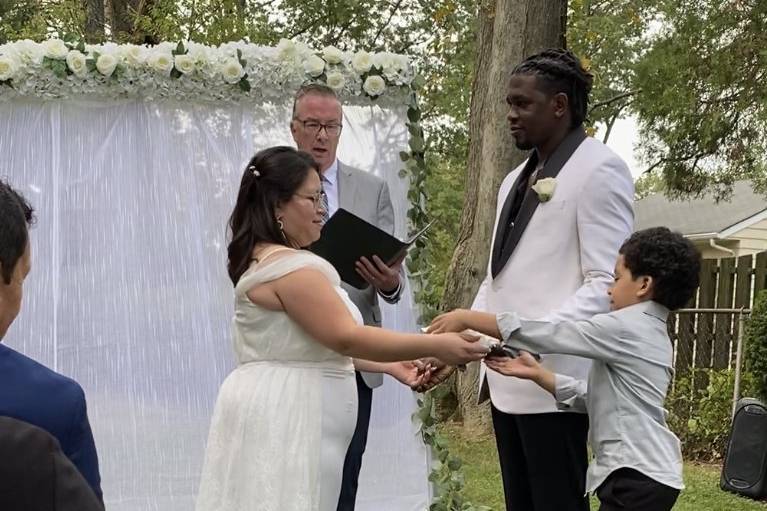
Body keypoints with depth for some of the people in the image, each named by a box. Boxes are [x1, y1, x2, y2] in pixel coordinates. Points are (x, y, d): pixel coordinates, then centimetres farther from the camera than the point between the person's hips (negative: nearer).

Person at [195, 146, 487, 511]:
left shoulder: (263, 261, 17)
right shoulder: (288, 266, -17)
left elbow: (315, 342, 17)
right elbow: (346, 338, -21)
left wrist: (393, 365, 14)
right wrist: (435, 346, -19)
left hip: (277, 414, 10)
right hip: (283, 420, -10)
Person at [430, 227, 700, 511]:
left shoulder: (624, 328, -12)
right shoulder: (650, 333, 18)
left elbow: (548, 335, -12)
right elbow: (592, 396, 17)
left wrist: (466, 318, -7)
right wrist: (536, 373, 10)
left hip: (638, 479, -10)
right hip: (644, 475, 10)